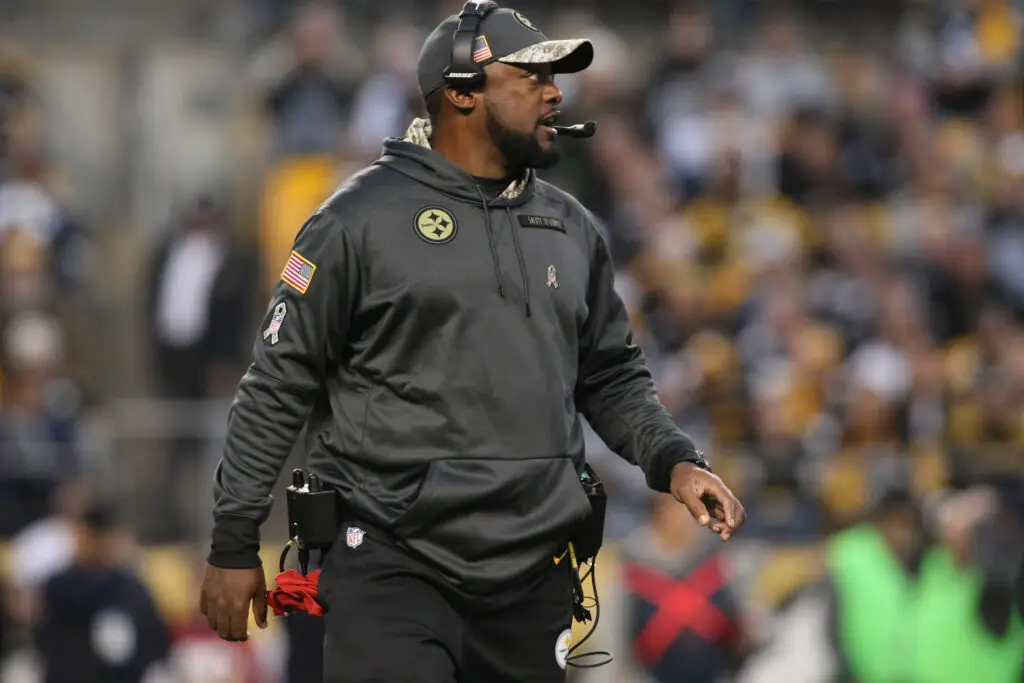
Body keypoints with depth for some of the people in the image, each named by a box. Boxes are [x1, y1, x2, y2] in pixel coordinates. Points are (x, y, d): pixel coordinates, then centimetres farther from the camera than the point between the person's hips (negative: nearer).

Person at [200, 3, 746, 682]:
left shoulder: (575, 231, 13)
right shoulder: (363, 218, -4)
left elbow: (613, 378, 23)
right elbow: (279, 385, -1)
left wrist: (674, 461, 3)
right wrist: (234, 544, -2)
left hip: (532, 576, 5)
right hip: (393, 568, -5)